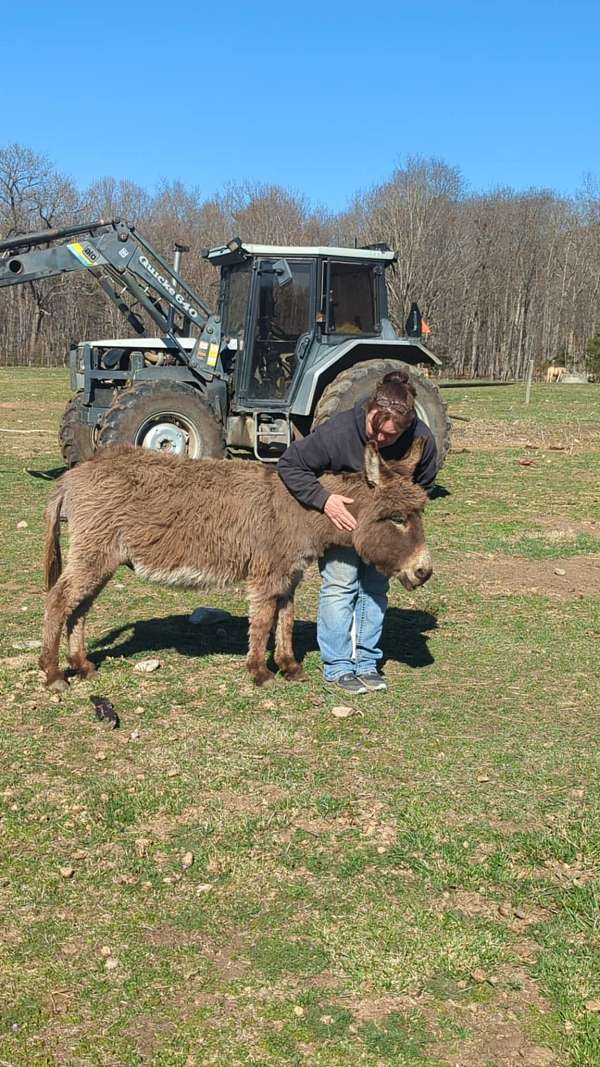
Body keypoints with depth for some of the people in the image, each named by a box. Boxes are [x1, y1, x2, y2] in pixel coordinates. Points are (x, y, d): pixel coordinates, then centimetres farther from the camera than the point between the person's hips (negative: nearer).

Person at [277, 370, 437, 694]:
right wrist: (323, 499, -35)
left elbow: (422, 487, -5)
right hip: (339, 514, -3)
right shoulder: (338, 431, -36)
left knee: (375, 587, 7)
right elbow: (289, 464, -26)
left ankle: (366, 662, 17)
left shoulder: (422, 440, -27)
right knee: (340, 583, -8)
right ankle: (337, 666, 1)